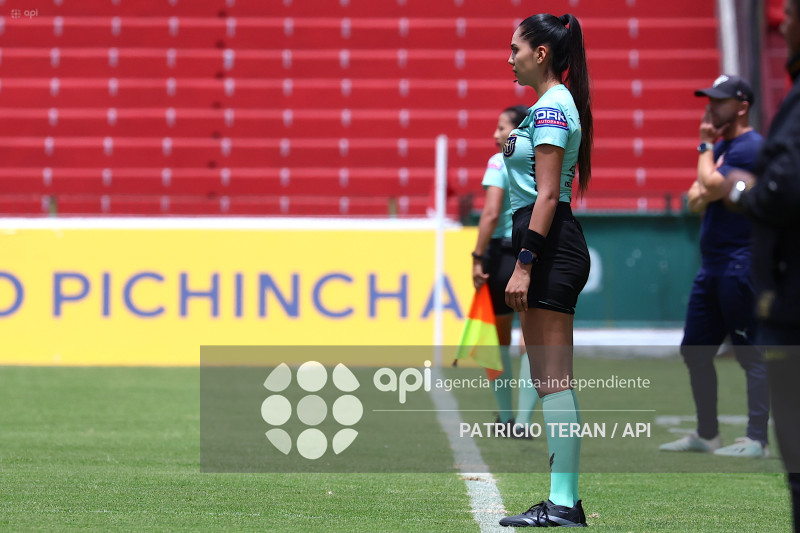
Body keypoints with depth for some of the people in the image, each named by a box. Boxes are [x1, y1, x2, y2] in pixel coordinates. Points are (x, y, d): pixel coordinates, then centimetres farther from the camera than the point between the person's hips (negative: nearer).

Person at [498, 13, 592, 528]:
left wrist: (524, 264, -21)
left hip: (549, 245, -11)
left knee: (553, 380, -10)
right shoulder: (558, 105, 18)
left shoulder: (550, 108, -12)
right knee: (551, 380, 11)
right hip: (554, 246, 11)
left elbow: (547, 195, -19)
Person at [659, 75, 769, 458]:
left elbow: (711, 188, -21)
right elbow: (695, 200, 15)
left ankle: (756, 439, -8)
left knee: (751, 354, -8)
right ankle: (707, 435, 21)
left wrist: (706, 146, -6)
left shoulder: (750, 147, -12)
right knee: (695, 351, 13)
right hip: (712, 265, 10)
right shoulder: (720, 147, 18)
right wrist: (707, 192, -8)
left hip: (739, 265, -10)